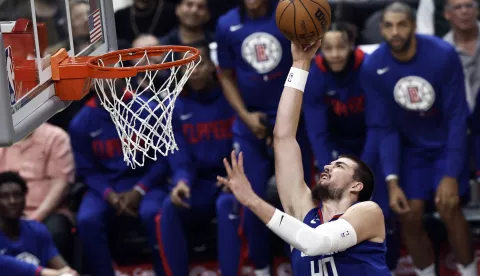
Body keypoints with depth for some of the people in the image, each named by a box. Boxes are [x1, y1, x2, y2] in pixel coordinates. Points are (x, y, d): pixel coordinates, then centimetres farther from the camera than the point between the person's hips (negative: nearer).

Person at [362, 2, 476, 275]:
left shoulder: (443, 55, -26)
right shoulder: (373, 67, -19)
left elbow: (456, 117, -21)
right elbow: (383, 126, -12)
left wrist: (451, 174, -23)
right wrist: (392, 180, -19)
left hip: (447, 142, -2)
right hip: (411, 146, 2)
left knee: (449, 209, -15)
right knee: (410, 216, -5)